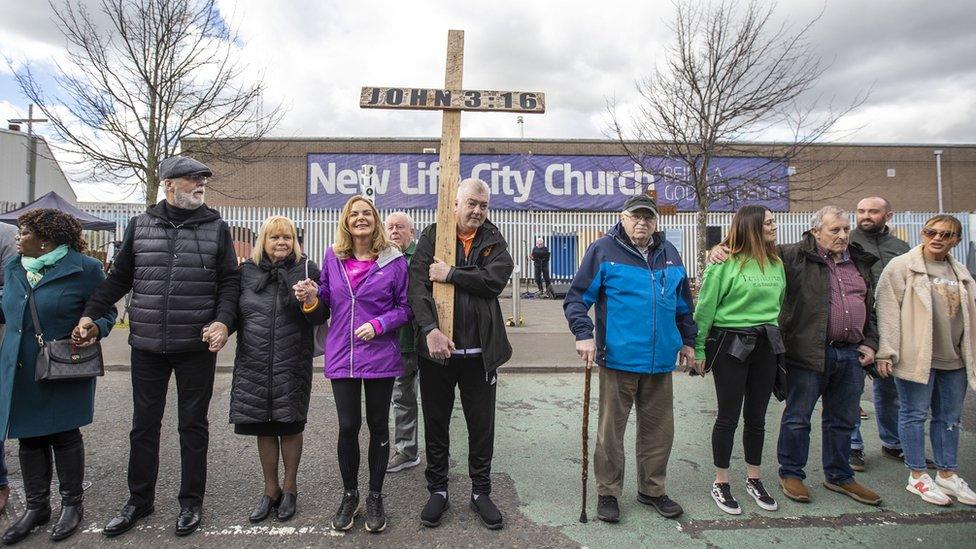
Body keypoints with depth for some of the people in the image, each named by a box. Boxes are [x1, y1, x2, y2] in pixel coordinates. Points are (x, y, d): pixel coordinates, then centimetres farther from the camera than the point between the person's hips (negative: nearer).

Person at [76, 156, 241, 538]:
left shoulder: (216, 228, 1)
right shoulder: (140, 226, 6)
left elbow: (229, 281, -1)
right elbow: (119, 278, 13)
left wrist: (223, 321, -15)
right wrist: (90, 313, 4)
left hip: (197, 347, -2)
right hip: (147, 346, 2)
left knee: (193, 425, 9)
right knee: (144, 425, 13)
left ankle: (191, 502, 24)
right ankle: (139, 500, 31)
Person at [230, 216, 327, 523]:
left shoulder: (307, 269, -1)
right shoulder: (247, 271, 7)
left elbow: (320, 318, -3)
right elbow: (235, 313, 14)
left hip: (292, 364, -3)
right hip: (254, 364, 3)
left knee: (290, 425, 6)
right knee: (263, 426, 10)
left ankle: (290, 488, 25)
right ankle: (270, 490, 27)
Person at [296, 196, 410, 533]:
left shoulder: (393, 260, -3)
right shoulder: (333, 257, 4)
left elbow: (404, 306, -2)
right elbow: (327, 300, 12)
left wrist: (379, 324, -17)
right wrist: (313, 297, -9)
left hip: (380, 356, -1)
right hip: (342, 356, 2)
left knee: (378, 427, 10)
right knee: (348, 427, 5)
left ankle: (375, 497, 28)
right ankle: (349, 495, 28)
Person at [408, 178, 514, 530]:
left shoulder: (494, 241, 6)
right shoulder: (433, 236, 1)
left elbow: (496, 278, -13)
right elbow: (417, 285, -11)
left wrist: (450, 274, -14)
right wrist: (430, 329, -23)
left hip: (479, 351, 1)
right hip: (436, 347, -1)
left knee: (482, 426, 11)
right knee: (436, 424, 12)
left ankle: (480, 492, 30)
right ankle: (438, 490, 31)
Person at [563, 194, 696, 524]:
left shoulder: (669, 254, 12)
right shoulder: (604, 250, -5)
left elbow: (683, 304, 22)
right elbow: (576, 299, -6)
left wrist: (688, 341, 20)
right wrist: (583, 334, -18)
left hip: (660, 360, 5)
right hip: (618, 358, -5)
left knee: (659, 428, 15)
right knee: (611, 429, 6)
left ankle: (653, 489, 33)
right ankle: (608, 492, 22)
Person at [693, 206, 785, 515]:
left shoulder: (776, 263, 9)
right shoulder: (725, 263, -11)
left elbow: (780, 304, 16)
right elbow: (705, 307, -10)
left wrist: (777, 339, 13)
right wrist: (699, 350, -11)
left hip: (766, 345, 6)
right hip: (731, 344, -6)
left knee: (757, 417, 15)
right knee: (728, 417, 4)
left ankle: (753, 479, 31)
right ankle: (721, 483, 19)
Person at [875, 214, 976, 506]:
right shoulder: (901, 266, -6)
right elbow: (887, 310, -12)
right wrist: (886, 352, -17)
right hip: (917, 357, -6)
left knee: (950, 418, 14)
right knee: (915, 414, 2)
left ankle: (947, 474, 27)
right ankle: (917, 476, 13)